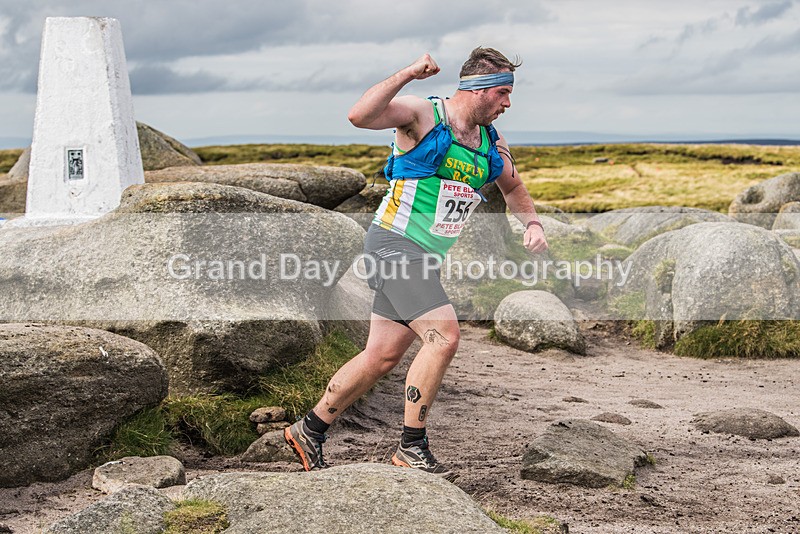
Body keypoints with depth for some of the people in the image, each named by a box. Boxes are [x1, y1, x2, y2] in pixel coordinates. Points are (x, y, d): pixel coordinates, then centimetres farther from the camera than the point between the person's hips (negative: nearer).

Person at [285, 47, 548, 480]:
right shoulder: (422, 114, -10)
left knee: (384, 355, 8)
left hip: (425, 257, 8)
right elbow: (359, 116, -26)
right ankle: (411, 448, -9)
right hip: (395, 244, -8)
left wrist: (532, 223, 11)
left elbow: (513, 188, 29)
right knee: (443, 336, -20)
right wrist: (407, 75, -30)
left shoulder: (490, 142, 13)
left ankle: (309, 430, 22)